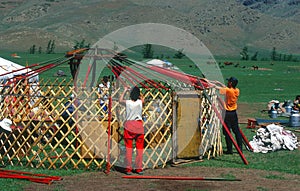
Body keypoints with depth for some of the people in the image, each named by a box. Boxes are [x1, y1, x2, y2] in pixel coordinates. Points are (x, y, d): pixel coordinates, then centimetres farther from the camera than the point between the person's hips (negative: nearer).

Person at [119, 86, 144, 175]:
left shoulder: (127, 102, -6)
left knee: (128, 147, 5)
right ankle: (139, 168, 9)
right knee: (139, 147, 7)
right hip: (139, 125, 1)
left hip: (129, 125, -1)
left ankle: (128, 168, 4)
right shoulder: (140, 102, -4)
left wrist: (125, 91, 26)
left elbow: (120, 100, 18)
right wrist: (137, 92, 26)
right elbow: (142, 99, 23)